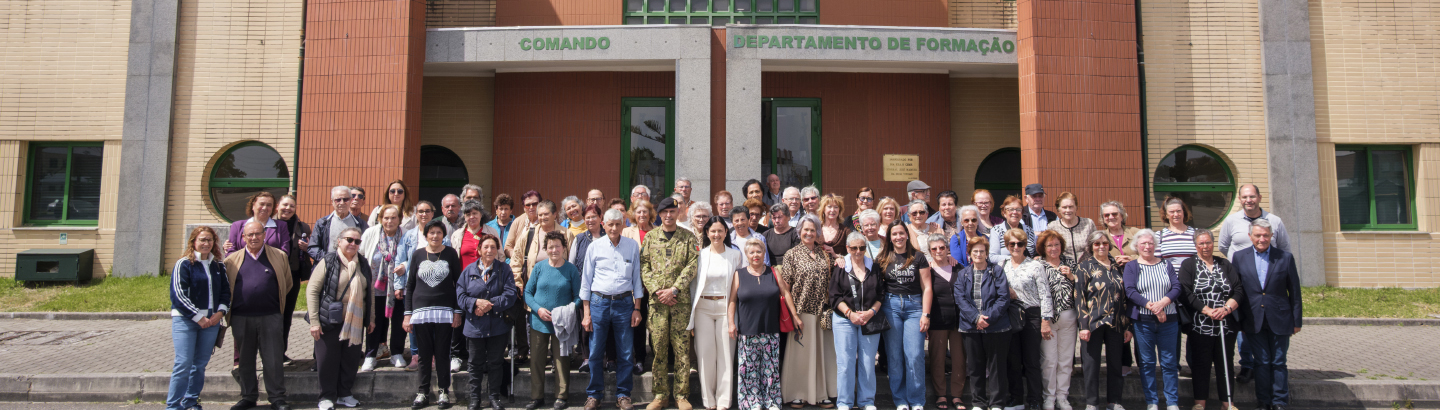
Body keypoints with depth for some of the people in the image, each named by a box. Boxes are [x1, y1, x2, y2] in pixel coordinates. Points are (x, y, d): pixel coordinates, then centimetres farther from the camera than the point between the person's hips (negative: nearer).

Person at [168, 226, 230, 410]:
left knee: (200, 364, 9)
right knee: (184, 364, -9)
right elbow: (178, 295, -10)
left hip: (211, 321, 5)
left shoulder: (218, 266, 11)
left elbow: (225, 291, 14)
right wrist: (198, 317, -13)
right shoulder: (184, 264, -4)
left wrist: (220, 312, -3)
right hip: (185, 320, -4)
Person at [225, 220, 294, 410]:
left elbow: (287, 284, 14)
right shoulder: (232, 259, 7)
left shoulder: (279, 256, 4)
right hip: (241, 318, 2)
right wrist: (227, 311, 12)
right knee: (245, 360, 11)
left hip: (270, 317, -1)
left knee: (273, 359, 0)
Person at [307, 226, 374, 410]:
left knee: (351, 359, 9)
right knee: (327, 359, 1)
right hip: (331, 321, -4)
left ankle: (345, 394, 24)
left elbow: (370, 292, 17)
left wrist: (371, 318, 14)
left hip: (355, 322, 4)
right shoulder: (328, 262, -7)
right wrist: (314, 321, -14)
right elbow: (312, 290, -9)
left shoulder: (363, 264, 9)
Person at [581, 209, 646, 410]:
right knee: (595, 352, 2)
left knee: (626, 353, 3)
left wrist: (637, 308, 4)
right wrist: (586, 313, 2)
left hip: (624, 303, 1)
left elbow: (637, 278, 9)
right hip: (599, 302, -1)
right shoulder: (595, 247, 3)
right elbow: (586, 280, 6)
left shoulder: (632, 246, 5)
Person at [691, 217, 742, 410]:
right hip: (703, 307, 1)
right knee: (705, 352, 1)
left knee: (726, 353, 1)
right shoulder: (700, 254, 4)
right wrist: (692, 310, 3)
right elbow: (693, 283, 8)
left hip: (726, 306, 0)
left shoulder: (735, 255, 3)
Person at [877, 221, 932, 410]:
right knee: (894, 356, 2)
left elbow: (926, 287, 3)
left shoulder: (918, 257, 5)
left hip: (914, 305, -1)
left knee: (915, 356, -7)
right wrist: (877, 310, -3)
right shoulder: (883, 259, 9)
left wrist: (925, 314, -4)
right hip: (890, 306, 1)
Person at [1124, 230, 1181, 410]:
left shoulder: (1165, 264, 11)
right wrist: (1151, 306, -18)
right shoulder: (1131, 266, 4)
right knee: (1147, 363, 4)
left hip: (1168, 320, 2)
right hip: (1143, 321, -2)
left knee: (1170, 362, 3)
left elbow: (1176, 287, 1)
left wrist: (1163, 302, -16)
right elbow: (1130, 291, -8)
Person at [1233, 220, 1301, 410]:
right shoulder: (1239, 257, 2)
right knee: (1262, 362, 5)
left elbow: (1295, 292, 4)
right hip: (1253, 321, 0)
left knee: (1279, 362, 5)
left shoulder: (1286, 258, 1)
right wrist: (1237, 319, 2)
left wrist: (1297, 321, 4)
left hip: (1279, 320, 0)